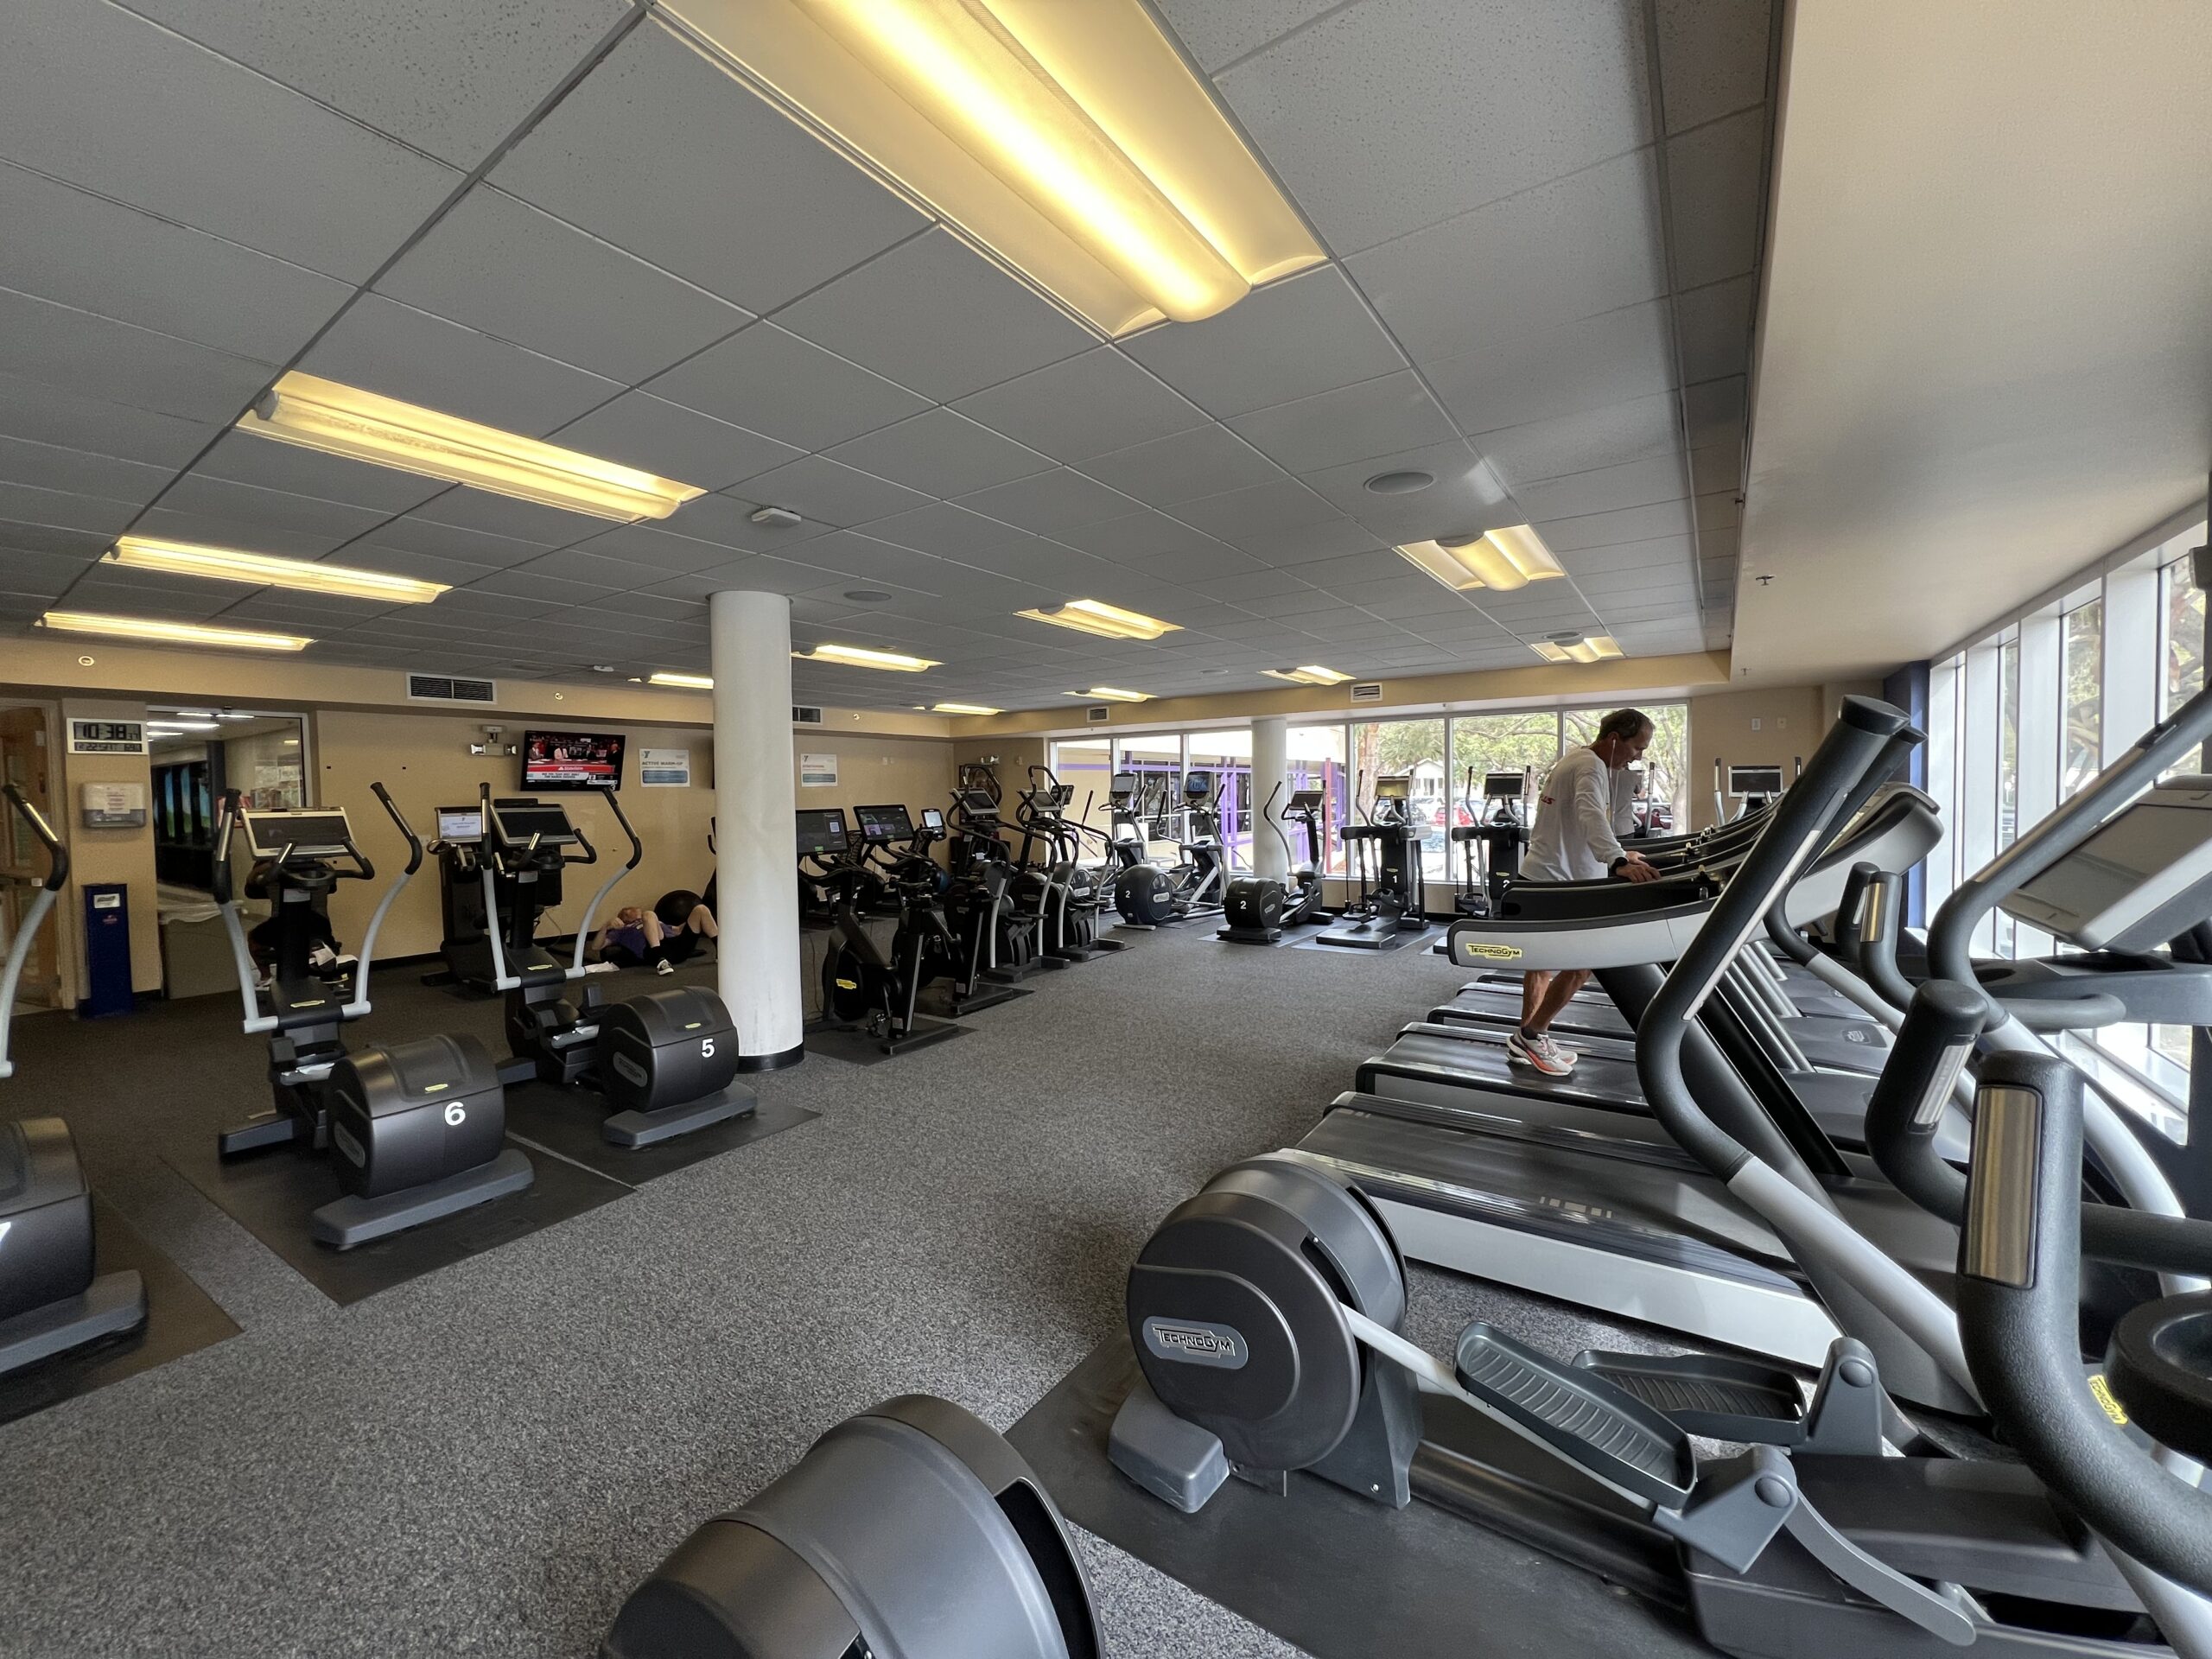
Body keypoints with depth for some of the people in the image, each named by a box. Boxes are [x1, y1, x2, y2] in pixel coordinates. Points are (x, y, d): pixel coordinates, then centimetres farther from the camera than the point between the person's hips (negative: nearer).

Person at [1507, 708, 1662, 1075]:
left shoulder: (1577, 760, 16)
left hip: (1544, 878, 11)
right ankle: (1531, 1036, 5)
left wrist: (1617, 856, 35)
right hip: (1554, 883, -11)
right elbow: (1591, 816, -37)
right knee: (1581, 965, -6)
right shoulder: (1590, 767, -17)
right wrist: (1618, 863, -52)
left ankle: (1528, 1040, 26)